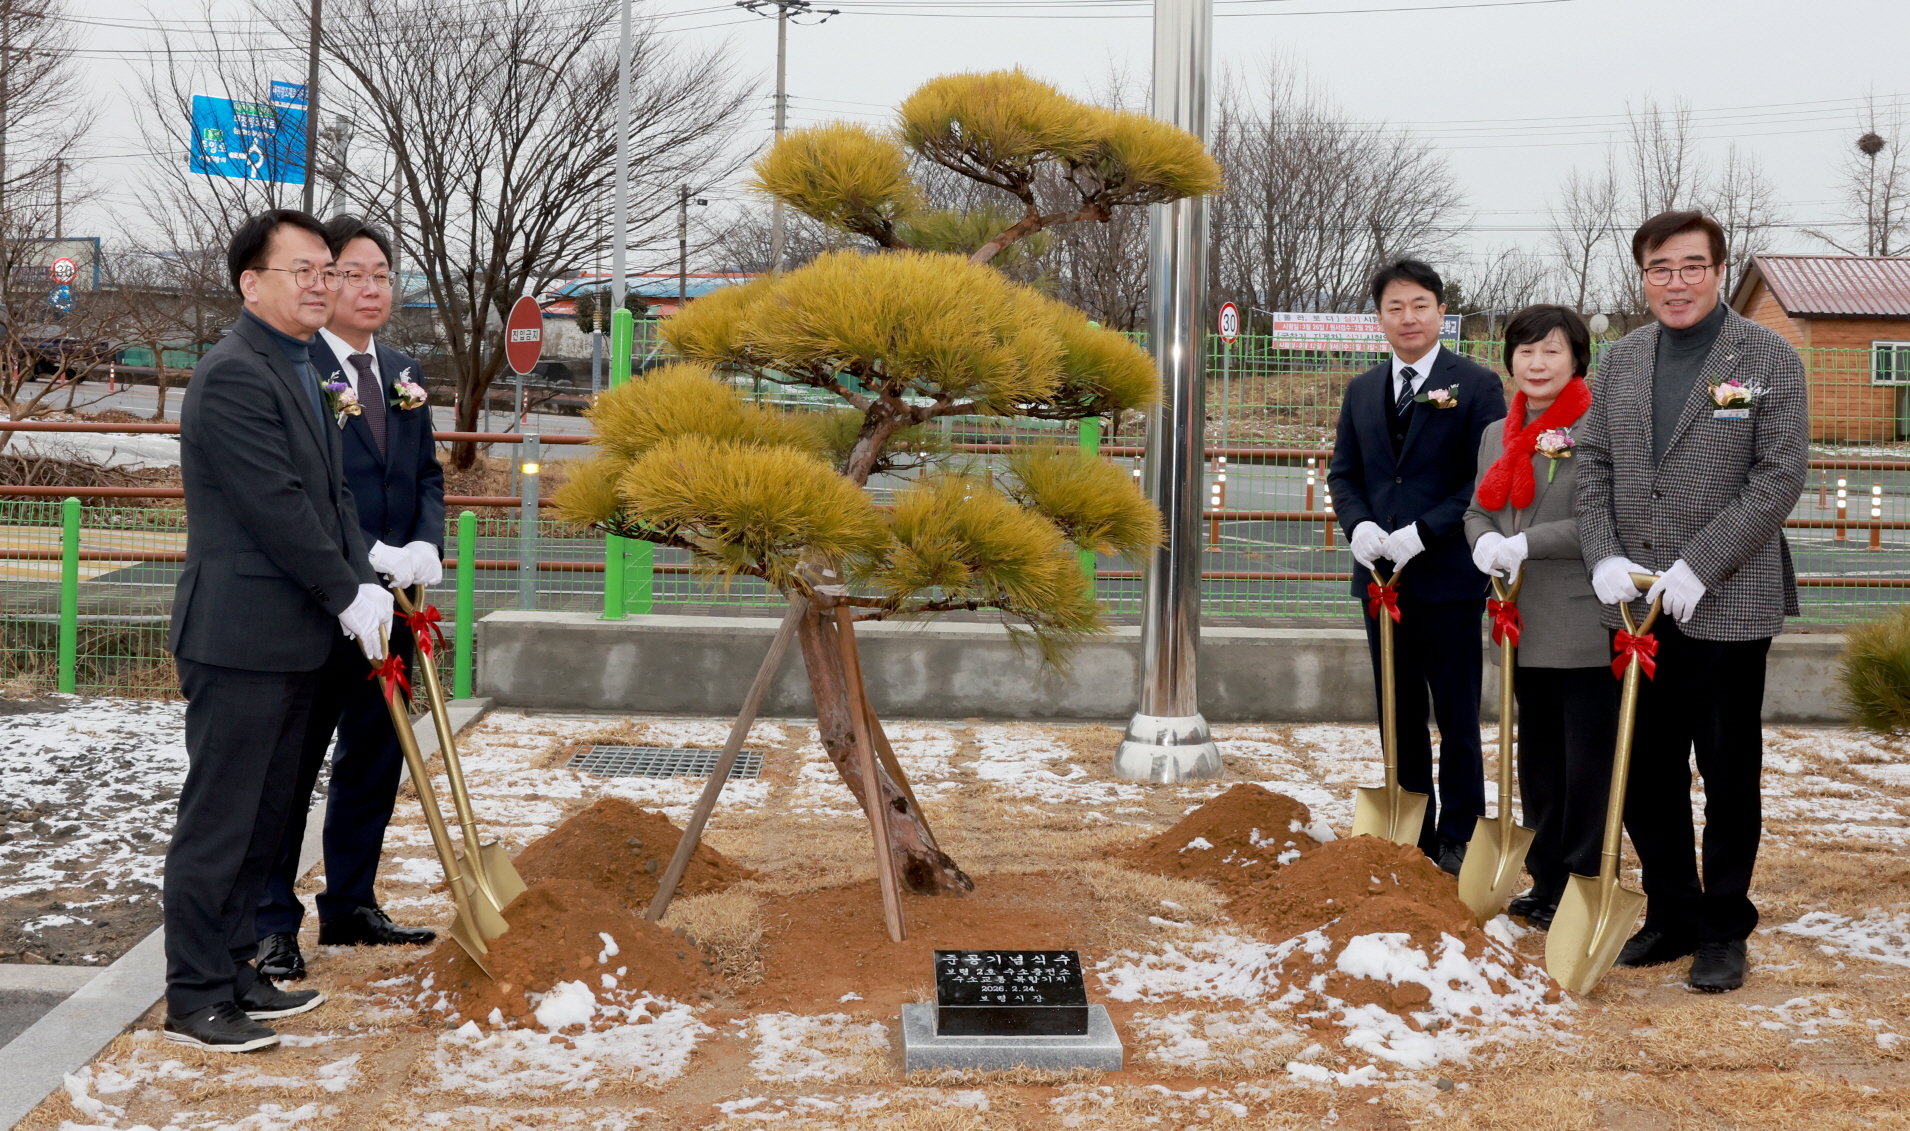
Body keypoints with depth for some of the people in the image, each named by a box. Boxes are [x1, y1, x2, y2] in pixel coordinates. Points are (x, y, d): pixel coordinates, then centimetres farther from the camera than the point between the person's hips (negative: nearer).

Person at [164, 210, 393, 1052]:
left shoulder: (301, 372, 16)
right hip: (240, 637, -10)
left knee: (263, 817, 16)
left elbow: (330, 492, 14)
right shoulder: (234, 374, -16)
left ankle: (235, 969, 27)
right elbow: (277, 507, -20)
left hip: (291, 638, 10)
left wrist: (364, 583, 2)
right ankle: (193, 998, 7)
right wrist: (348, 595, -13)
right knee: (219, 818, -2)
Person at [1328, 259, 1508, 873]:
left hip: (1448, 576, -5)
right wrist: (1358, 526, -7)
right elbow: (1343, 471, 14)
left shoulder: (1476, 384, -5)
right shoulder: (1362, 390, 12)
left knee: (1457, 717, 3)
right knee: (1399, 714, 13)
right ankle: (1410, 833, 24)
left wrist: (1423, 532, -19)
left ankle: (1459, 839, 14)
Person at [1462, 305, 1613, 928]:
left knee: (1588, 765, 0)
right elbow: (1478, 510, 17)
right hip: (1524, 626, 7)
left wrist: (1527, 543, -18)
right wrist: (1484, 543, -5)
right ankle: (1546, 884, 27)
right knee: (1537, 761, 16)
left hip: (1586, 627, -7)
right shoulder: (1497, 434, 14)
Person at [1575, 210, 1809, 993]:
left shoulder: (1770, 359, -5)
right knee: (1645, 769, 10)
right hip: (1639, 601, 4)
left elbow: (1779, 478, -11)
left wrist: (1698, 567, -18)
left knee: (1728, 773, 6)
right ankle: (1671, 914, 26)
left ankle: (1723, 930, 21)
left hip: (1729, 604, -4)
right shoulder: (1621, 359, 9)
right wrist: (1604, 557, -7)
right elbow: (1594, 464, 9)